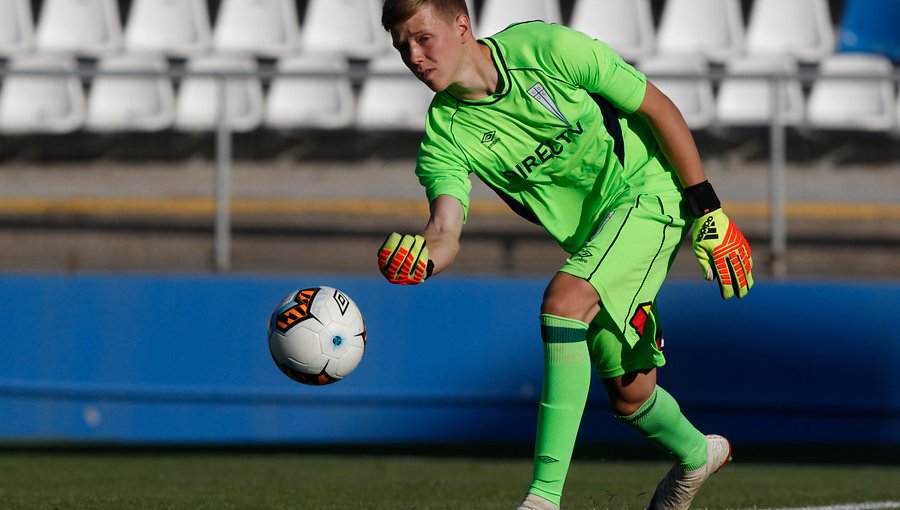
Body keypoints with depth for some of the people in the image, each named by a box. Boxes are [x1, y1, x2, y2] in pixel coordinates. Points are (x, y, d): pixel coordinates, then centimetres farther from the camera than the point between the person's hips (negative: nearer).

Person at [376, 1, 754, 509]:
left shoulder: (546, 49, -18)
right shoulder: (445, 134, -8)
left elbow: (658, 109, -10)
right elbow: (446, 230, -20)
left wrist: (708, 211, -11)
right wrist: (419, 261, -46)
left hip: (648, 194, -6)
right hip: (587, 235, 6)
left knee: (563, 298, -29)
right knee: (628, 395, 9)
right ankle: (696, 454, 45)